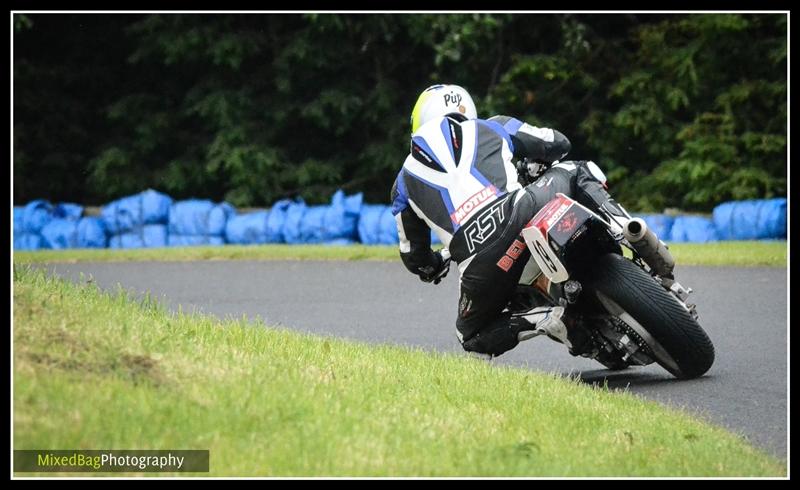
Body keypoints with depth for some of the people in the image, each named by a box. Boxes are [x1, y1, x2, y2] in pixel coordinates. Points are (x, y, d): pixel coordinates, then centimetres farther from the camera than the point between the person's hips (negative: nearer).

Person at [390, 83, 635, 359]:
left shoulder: (405, 181, 28)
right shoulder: (491, 128, 27)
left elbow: (414, 256, 33)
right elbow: (558, 144, 39)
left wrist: (434, 267, 56)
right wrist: (535, 166, 61)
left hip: (482, 268, -1)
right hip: (523, 213, 1)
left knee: (472, 337, 24)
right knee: (576, 173, 32)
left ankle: (547, 318, -4)